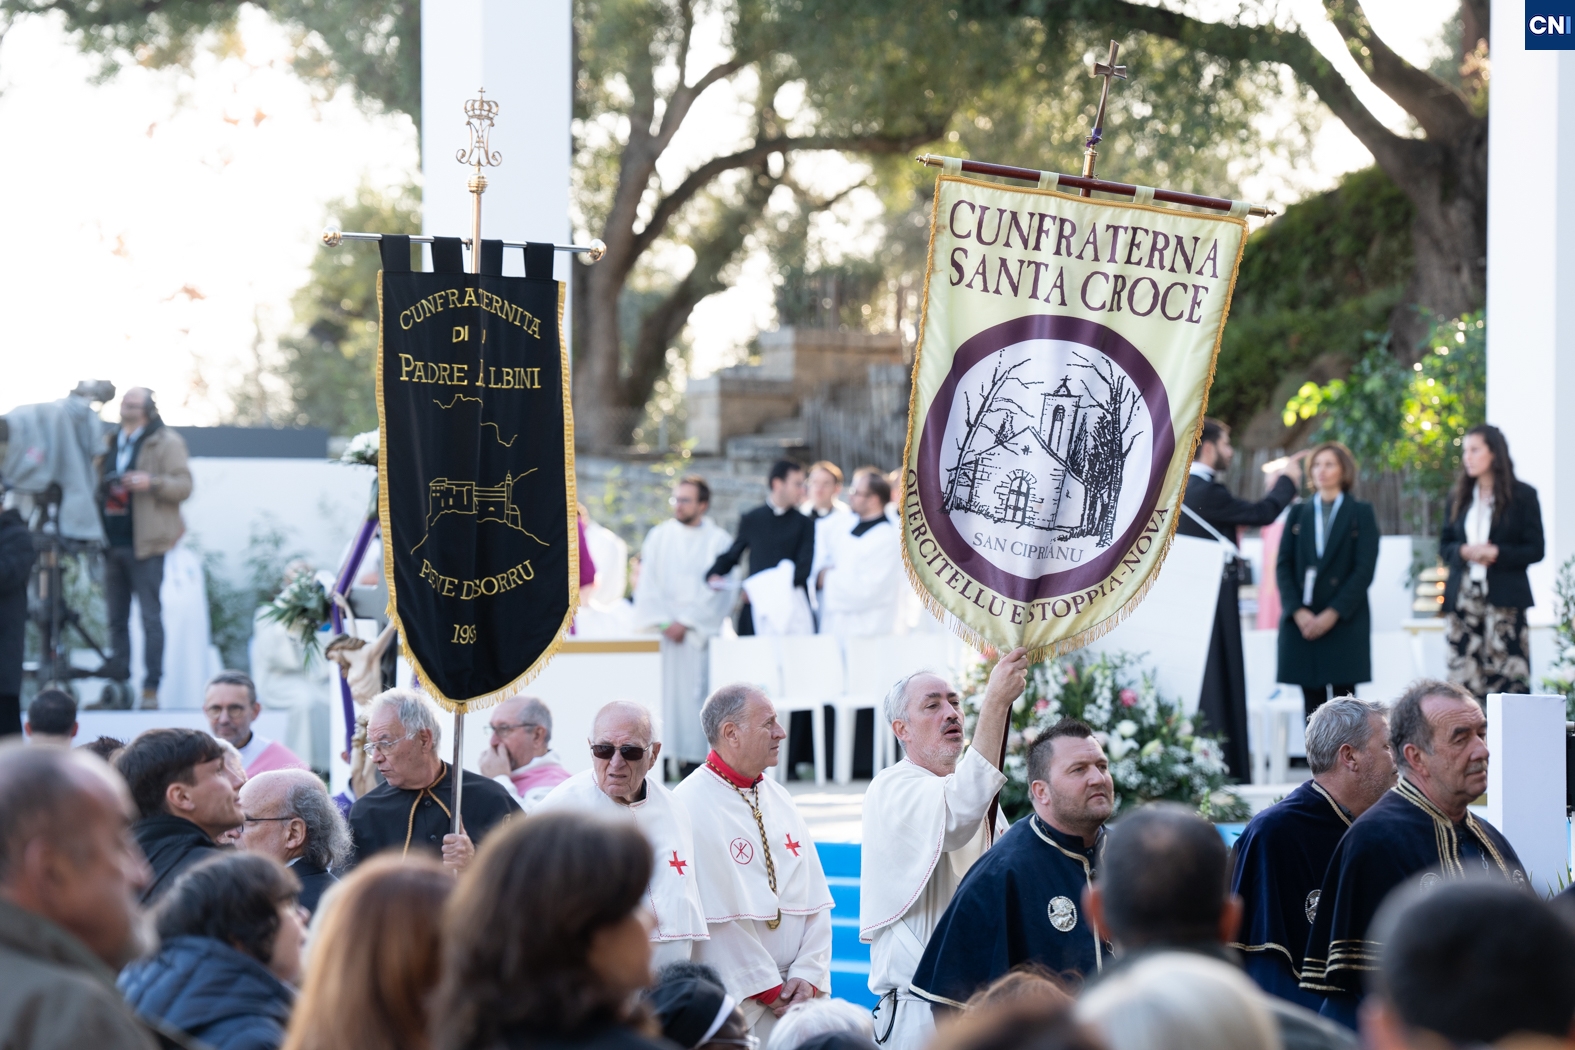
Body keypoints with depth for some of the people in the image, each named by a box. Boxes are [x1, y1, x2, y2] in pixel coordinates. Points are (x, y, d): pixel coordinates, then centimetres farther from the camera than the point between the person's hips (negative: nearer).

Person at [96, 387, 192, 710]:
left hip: (144, 544, -6)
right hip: (112, 543, 6)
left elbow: (184, 486, -6)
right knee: (116, 618, 8)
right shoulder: (110, 444, 19)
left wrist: (151, 482, -21)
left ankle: (151, 688, -6)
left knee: (150, 616, -7)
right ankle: (117, 682, 13)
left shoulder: (166, 443, 0)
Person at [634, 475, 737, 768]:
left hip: (702, 632, -1)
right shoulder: (659, 536, 10)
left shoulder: (718, 540, 4)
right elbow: (648, 584, 5)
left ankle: (695, 755, -6)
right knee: (665, 693, -5)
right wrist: (663, 622, -8)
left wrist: (687, 622, -10)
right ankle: (664, 758, -6)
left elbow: (721, 591, -2)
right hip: (665, 632, 2)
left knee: (696, 694, -7)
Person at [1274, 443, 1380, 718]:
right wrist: (1298, 611, -8)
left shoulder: (1361, 513, 7)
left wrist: (1332, 613, -11)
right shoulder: (1298, 513, 15)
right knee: (1312, 702, 0)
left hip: (1344, 621, -3)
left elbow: (1364, 569, -2)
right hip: (1301, 621, 3)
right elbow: (1283, 565, 7)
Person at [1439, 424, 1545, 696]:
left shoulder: (1523, 495, 2)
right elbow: (1444, 546, 15)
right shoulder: (1459, 497, 15)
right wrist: (1463, 552, -7)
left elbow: (1536, 550, 0)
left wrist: (1497, 553, -14)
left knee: (1508, 679, -10)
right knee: (1463, 677, -2)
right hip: (1463, 598, 4)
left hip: (1504, 598, -4)